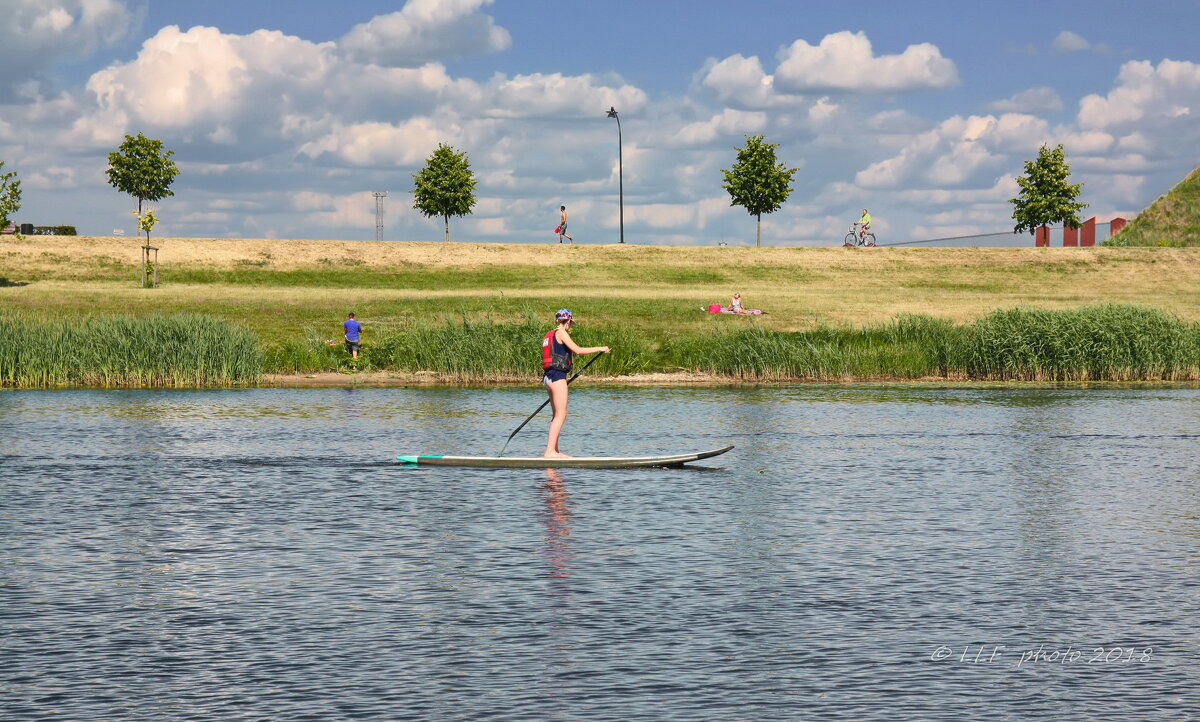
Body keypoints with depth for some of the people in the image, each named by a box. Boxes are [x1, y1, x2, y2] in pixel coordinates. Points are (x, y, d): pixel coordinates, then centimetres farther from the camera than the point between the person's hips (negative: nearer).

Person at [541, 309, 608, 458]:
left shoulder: (548, 336, 18)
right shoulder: (561, 333, -8)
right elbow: (578, 350, -14)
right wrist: (599, 349, -6)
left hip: (548, 377, 10)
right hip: (558, 376, -10)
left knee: (557, 415, 15)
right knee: (561, 415, -10)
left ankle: (554, 451, 16)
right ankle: (550, 451, -17)